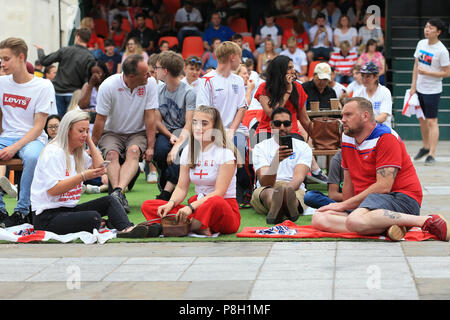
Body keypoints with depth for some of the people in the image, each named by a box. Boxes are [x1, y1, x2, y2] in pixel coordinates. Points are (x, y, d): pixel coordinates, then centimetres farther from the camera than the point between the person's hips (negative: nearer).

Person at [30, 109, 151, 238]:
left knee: (109, 201, -7)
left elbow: (100, 168, 10)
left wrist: (89, 141, 10)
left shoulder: (78, 153, 17)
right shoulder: (53, 152, -12)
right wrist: (83, 176, -26)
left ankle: (127, 229, -27)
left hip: (69, 208, 9)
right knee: (93, 218, -32)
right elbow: (52, 190, -21)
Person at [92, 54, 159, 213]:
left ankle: (118, 191, -50)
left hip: (138, 133, 0)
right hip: (111, 133, 0)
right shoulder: (108, 86, -17)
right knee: (112, 154, -31)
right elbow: (100, 119, -9)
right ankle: (118, 195, -45)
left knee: (134, 151, -32)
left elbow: (150, 117, -8)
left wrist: (150, 147, -13)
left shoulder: (150, 83, -11)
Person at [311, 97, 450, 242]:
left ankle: (427, 221, -29)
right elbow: (348, 182, 22)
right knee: (318, 218, -16)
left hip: (401, 199, -8)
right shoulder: (347, 139, 15)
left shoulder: (386, 138, -9)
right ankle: (386, 227, -25)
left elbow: (384, 187, -17)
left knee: (355, 221, -39)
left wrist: (344, 205, -14)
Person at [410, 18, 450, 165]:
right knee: (422, 120, 18)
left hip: (432, 91, -7)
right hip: (419, 89, 7)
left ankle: (432, 155, -5)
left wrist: (427, 72, -22)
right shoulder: (421, 44, 4)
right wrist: (413, 86, 8)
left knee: (432, 121, -7)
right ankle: (425, 147, 35)